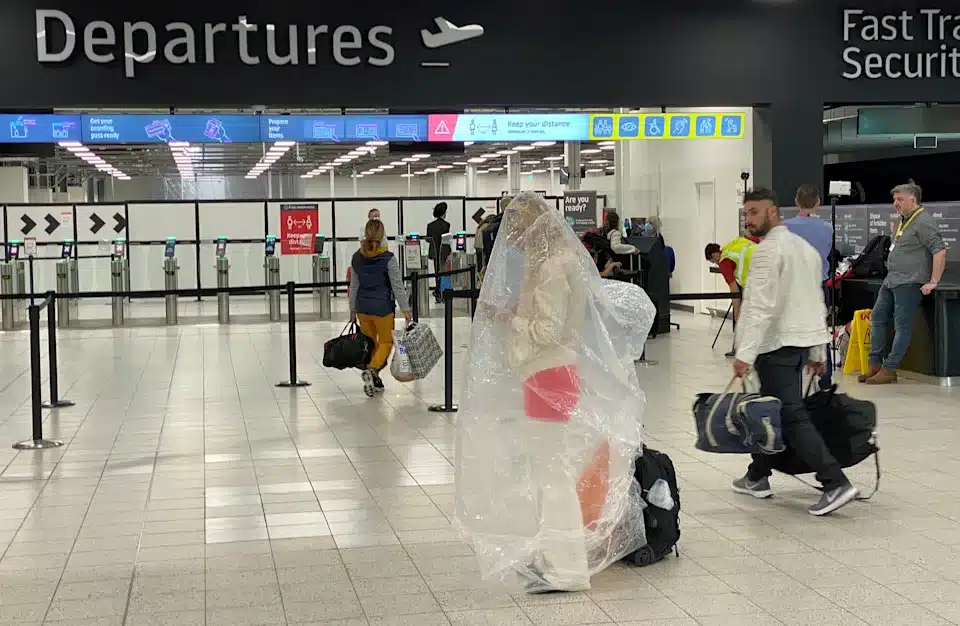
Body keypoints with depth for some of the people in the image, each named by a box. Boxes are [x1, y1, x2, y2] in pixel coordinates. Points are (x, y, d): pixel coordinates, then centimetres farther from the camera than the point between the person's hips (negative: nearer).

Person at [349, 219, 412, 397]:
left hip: (362, 307, 4)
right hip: (383, 307, -4)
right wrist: (405, 309, -6)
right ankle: (371, 369, -17)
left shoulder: (357, 257, 1)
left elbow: (354, 286, 8)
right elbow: (398, 286, -12)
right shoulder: (388, 258, -14)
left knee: (369, 342, 17)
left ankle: (374, 381, 20)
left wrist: (353, 309, 17)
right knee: (386, 342, 8)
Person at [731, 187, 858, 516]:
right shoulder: (805, 247, 16)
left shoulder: (768, 250, -12)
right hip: (803, 339, 9)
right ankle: (757, 477, 26)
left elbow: (762, 307, -22)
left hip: (776, 344, -9)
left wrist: (745, 353, -26)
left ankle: (836, 482, -15)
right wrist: (818, 351, 24)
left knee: (791, 416, -9)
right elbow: (817, 303, 19)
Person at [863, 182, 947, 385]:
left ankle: (889, 370, -4)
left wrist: (933, 282, -20)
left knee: (902, 326, -6)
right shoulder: (903, 221, 17)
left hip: (909, 283, -10)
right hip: (891, 281, 10)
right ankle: (875, 364, 17)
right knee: (878, 318, 11)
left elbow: (940, 250, -19)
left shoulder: (923, 222, -13)